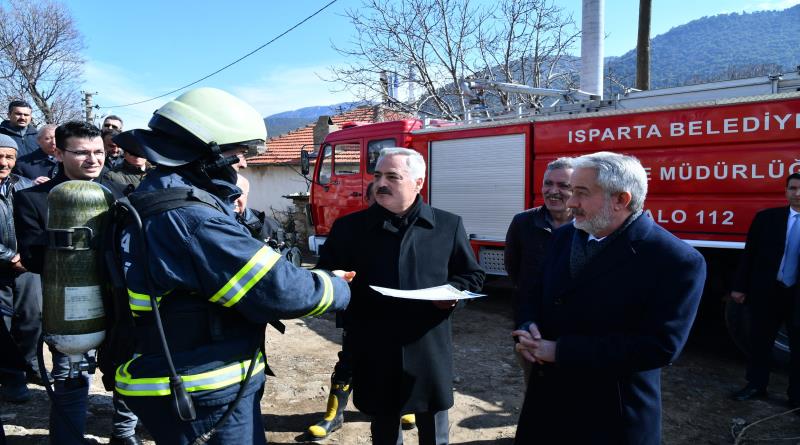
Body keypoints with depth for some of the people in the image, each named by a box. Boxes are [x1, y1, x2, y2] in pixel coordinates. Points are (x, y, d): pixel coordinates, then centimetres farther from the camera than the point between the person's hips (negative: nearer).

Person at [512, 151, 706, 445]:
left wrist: (560, 350, -22)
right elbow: (536, 295, 12)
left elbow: (660, 345, -23)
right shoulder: (564, 237, 3)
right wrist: (530, 329, -11)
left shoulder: (677, 261, -17)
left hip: (613, 415, -5)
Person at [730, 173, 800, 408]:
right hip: (768, 291, 1)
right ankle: (756, 385, 30)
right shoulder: (767, 218, 0)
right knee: (760, 341, 13)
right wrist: (740, 287, -1)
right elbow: (749, 254, 2)